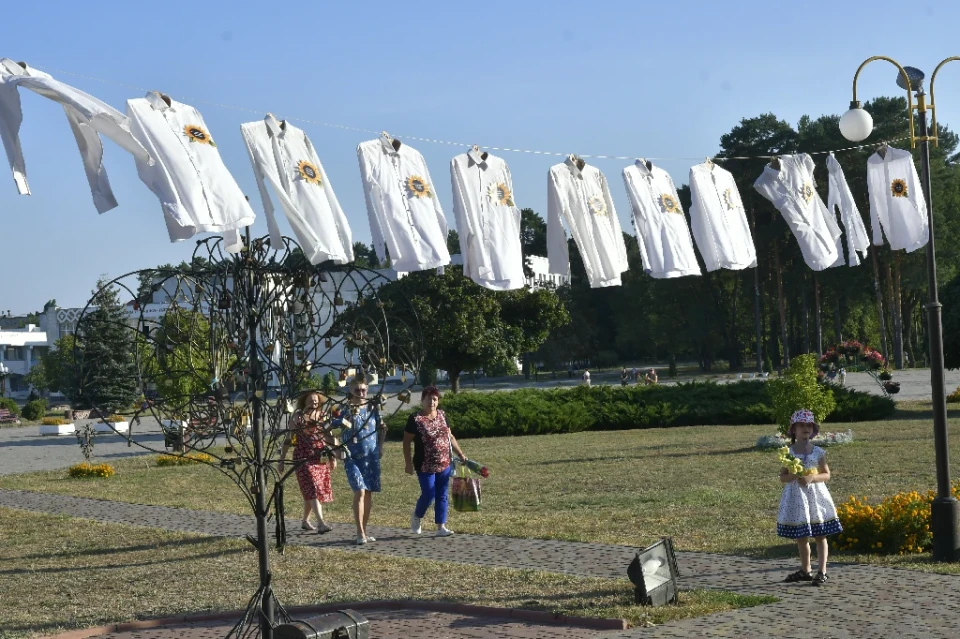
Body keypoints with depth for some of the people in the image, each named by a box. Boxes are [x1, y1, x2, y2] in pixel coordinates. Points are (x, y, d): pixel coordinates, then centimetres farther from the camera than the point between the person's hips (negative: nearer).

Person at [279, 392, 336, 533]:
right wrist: (281, 460, 1)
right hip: (303, 458, -4)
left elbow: (329, 436, 17)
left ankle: (305, 521, 26)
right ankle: (321, 523, -23)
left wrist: (333, 457, 14)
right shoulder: (297, 416, -1)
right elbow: (288, 439, 1)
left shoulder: (323, 415, 9)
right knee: (312, 489, -15)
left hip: (321, 458, 4)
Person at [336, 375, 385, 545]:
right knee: (360, 491, -16)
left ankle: (364, 530, 17)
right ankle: (360, 533, -14)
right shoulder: (345, 409, -3)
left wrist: (380, 447, 12)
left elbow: (382, 428, 20)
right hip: (352, 458, -4)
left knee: (369, 493, 7)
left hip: (371, 457, 4)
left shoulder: (372, 408, 6)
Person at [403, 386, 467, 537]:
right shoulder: (415, 419, -10)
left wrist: (460, 454, 14)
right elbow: (407, 442, -8)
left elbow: (450, 437, 17)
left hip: (444, 464, 5)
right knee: (428, 495, -2)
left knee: (442, 496, 7)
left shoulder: (441, 415, 7)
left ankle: (441, 527, 12)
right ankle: (416, 517, 25)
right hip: (426, 466, -5)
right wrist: (409, 463, -13)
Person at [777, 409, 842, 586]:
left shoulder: (818, 452, -1)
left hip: (815, 494, -1)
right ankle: (805, 570, 23)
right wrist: (794, 476, -18)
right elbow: (782, 477, 2)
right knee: (801, 537, 10)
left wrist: (812, 478, -16)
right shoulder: (788, 452, 0)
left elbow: (826, 475, 1)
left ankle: (822, 571, 4)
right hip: (796, 495, 1)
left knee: (820, 536, 0)